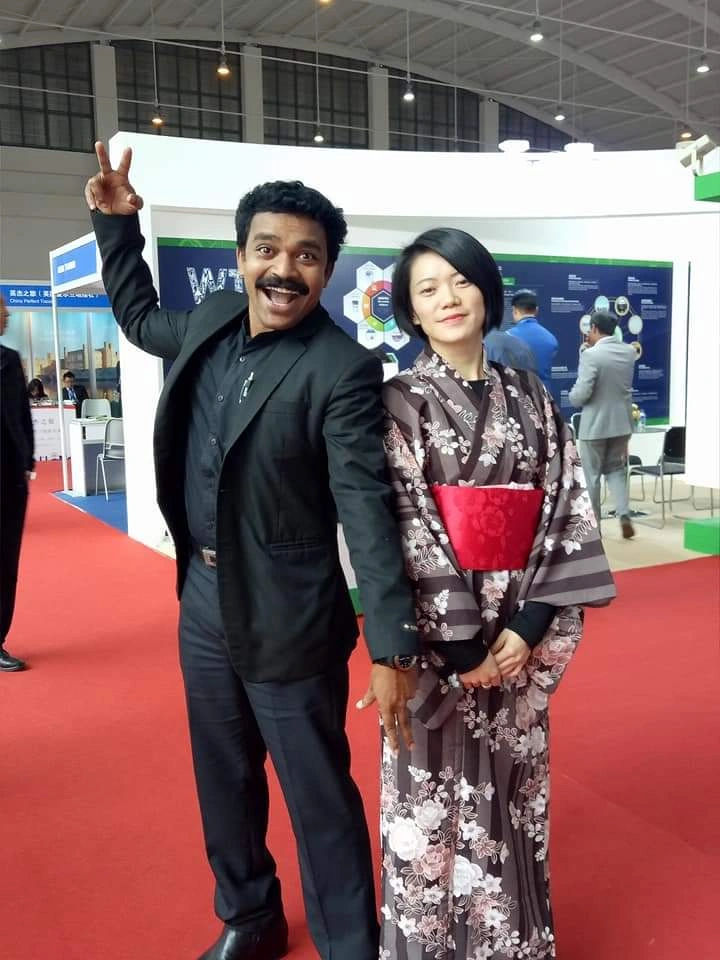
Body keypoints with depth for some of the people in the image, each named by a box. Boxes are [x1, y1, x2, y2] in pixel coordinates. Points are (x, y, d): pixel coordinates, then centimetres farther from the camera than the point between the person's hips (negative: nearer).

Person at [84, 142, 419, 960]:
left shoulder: (342, 370, -18)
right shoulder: (212, 323, 2)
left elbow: (366, 509, -23)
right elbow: (139, 318, 24)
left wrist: (393, 644, -27)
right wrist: (116, 224, 14)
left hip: (286, 616, -7)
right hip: (202, 599, 7)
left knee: (318, 799, 7)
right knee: (224, 782, 22)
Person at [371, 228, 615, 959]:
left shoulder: (530, 398, 6)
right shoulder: (400, 403, -4)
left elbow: (565, 512, 1)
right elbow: (406, 529, -10)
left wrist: (530, 623, -9)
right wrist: (461, 642, -14)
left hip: (519, 634, 3)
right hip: (438, 637, -3)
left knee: (509, 792, 15)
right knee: (437, 796, 6)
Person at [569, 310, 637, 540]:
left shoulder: (590, 355, -18)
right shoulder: (629, 352, 2)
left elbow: (581, 394, -23)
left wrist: (572, 396, 0)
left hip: (595, 424, -5)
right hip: (622, 422, 6)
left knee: (592, 475, 8)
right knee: (616, 470, 19)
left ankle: (592, 525, 16)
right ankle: (624, 515, 2)